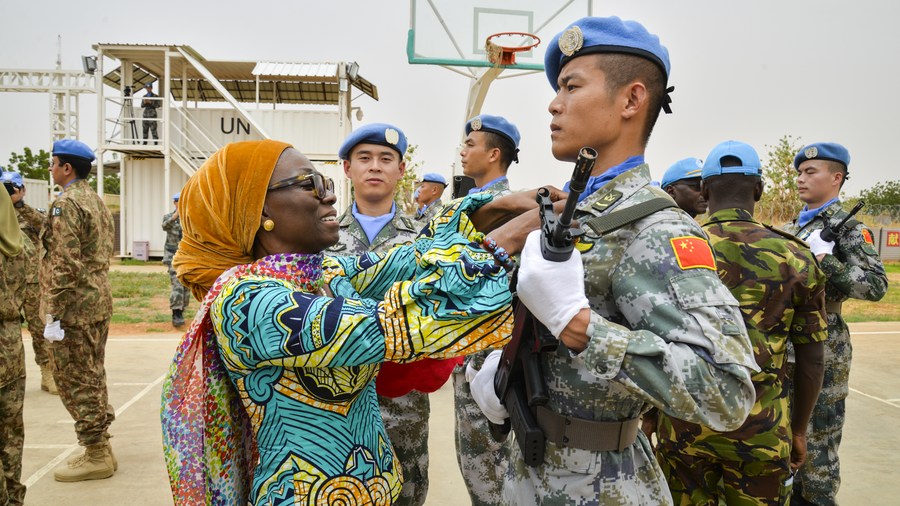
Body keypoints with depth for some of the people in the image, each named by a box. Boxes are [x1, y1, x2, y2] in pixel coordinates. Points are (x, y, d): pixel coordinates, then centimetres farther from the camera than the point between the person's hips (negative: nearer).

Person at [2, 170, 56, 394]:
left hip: (32, 282, -2)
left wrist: (20, 205, -27)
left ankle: (48, 375, 9)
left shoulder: (34, 214, 4)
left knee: (41, 328, 3)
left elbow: (45, 224, -19)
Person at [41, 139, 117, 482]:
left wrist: (53, 313, -19)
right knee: (92, 376, 15)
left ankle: (96, 456, 6)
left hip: (75, 305, -9)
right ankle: (100, 448, 24)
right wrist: (96, 292, 21)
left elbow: (64, 263, -21)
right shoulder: (97, 201, 14)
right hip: (99, 301, 9)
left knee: (74, 379, -1)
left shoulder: (67, 203, -14)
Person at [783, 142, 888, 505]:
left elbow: (876, 286, -17)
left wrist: (824, 259, -23)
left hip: (822, 349, -7)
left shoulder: (848, 228, -8)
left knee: (817, 437, 2)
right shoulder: (791, 228, 13)